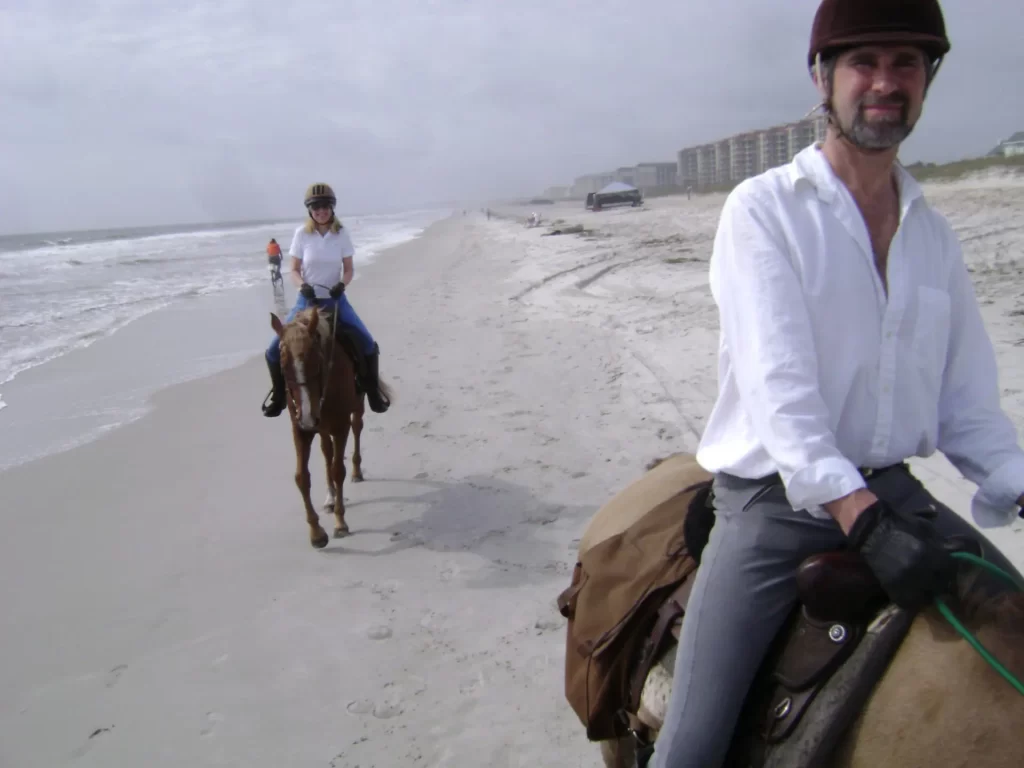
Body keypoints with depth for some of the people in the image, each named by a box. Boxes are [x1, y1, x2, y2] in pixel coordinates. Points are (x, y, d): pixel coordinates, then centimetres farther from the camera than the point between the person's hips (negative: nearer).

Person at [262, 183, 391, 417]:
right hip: (307, 300, 0)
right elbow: (294, 270, -1)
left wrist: (342, 284, -19)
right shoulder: (302, 234, -5)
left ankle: (372, 390, 9)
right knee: (275, 350, -9)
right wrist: (302, 285, -22)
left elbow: (349, 269, 1)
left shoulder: (341, 233, -3)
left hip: (335, 299, 0)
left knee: (368, 345, -13)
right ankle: (279, 391, 16)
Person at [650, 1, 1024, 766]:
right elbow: (777, 381, -19)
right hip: (775, 501, -5)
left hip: (896, 494, 6)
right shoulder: (764, 209, -7)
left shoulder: (934, 234, 10)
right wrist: (861, 516, -29)